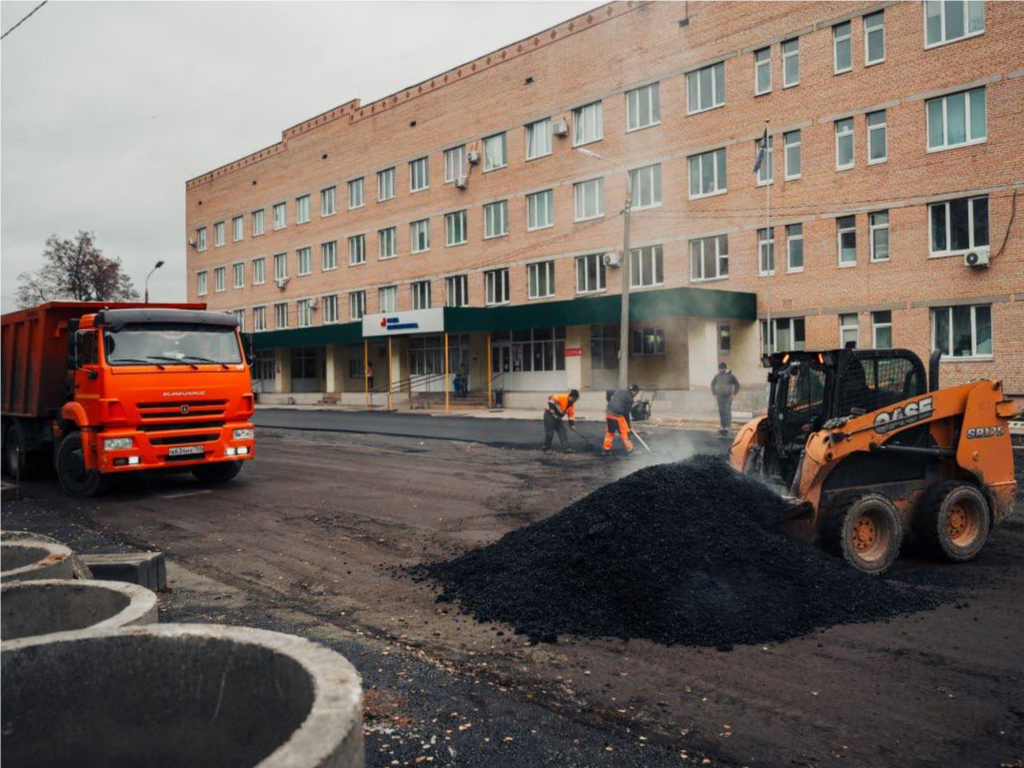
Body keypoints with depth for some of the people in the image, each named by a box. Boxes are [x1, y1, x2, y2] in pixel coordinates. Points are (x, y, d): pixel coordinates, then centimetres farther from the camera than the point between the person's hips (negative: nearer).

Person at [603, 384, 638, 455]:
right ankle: (629, 449, 14)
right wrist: (628, 425, 6)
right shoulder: (630, 399, -4)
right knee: (624, 432, 8)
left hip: (608, 413, 6)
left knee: (610, 432, 17)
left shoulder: (618, 391, 14)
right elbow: (626, 413, -2)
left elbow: (609, 398, 17)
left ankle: (607, 450, 18)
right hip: (617, 415, -6)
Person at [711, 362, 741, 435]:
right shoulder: (717, 376, 5)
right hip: (720, 397, 4)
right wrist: (714, 394, 10)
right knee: (721, 412, 5)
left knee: (727, 411, -8)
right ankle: (722, 426, 12)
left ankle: (727, 427, -4)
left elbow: (737, 385, 1)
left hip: (728, 396, -4)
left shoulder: (730, 376, -5)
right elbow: (713, 384, 18)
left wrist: (734, 394, -4)